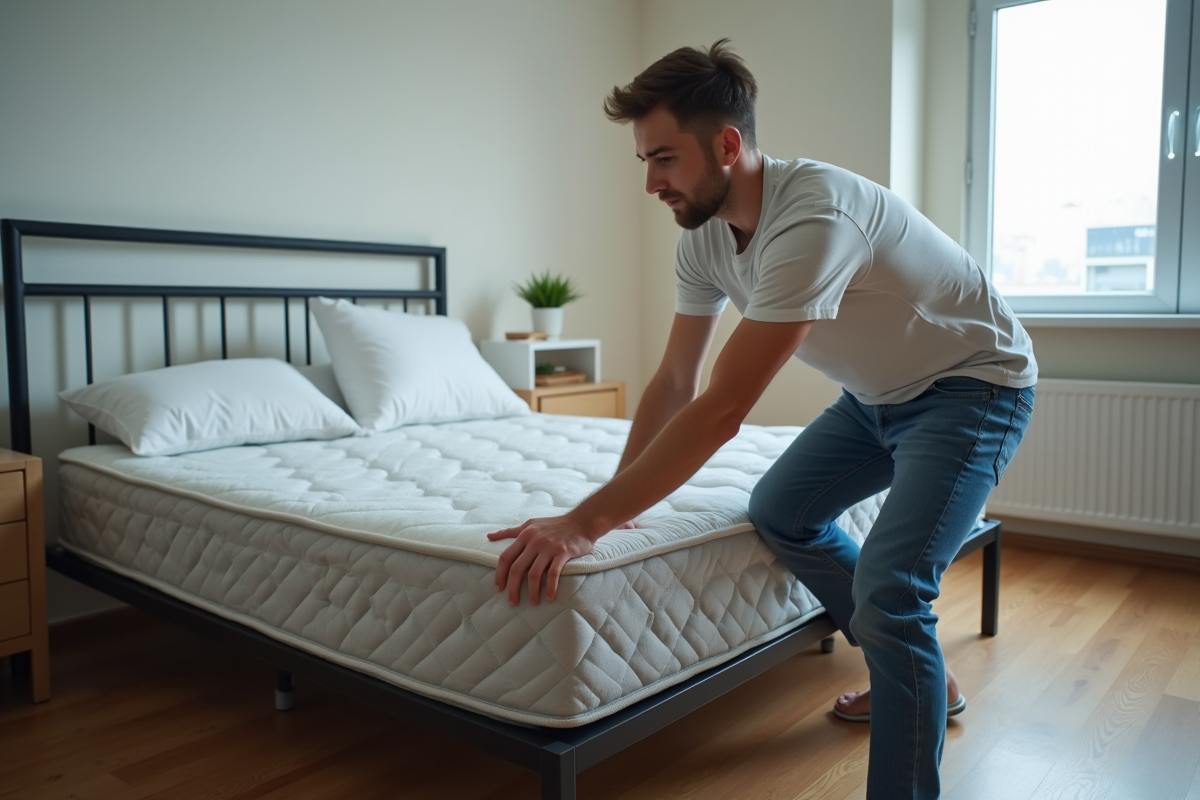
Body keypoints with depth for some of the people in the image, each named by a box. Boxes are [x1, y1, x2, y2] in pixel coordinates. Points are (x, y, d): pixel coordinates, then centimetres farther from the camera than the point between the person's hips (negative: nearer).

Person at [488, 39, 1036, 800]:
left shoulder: (812, 217, -36)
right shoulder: (704, 235, -8)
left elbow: (721, 411, -39)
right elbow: (676, 382, -2)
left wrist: (587, 523, -36)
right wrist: (613, 500, -7)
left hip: (972, 383, -8)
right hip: (881, 391, 9)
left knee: (886, 592, -22)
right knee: (781, 512, 10)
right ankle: (919, 676, 26)